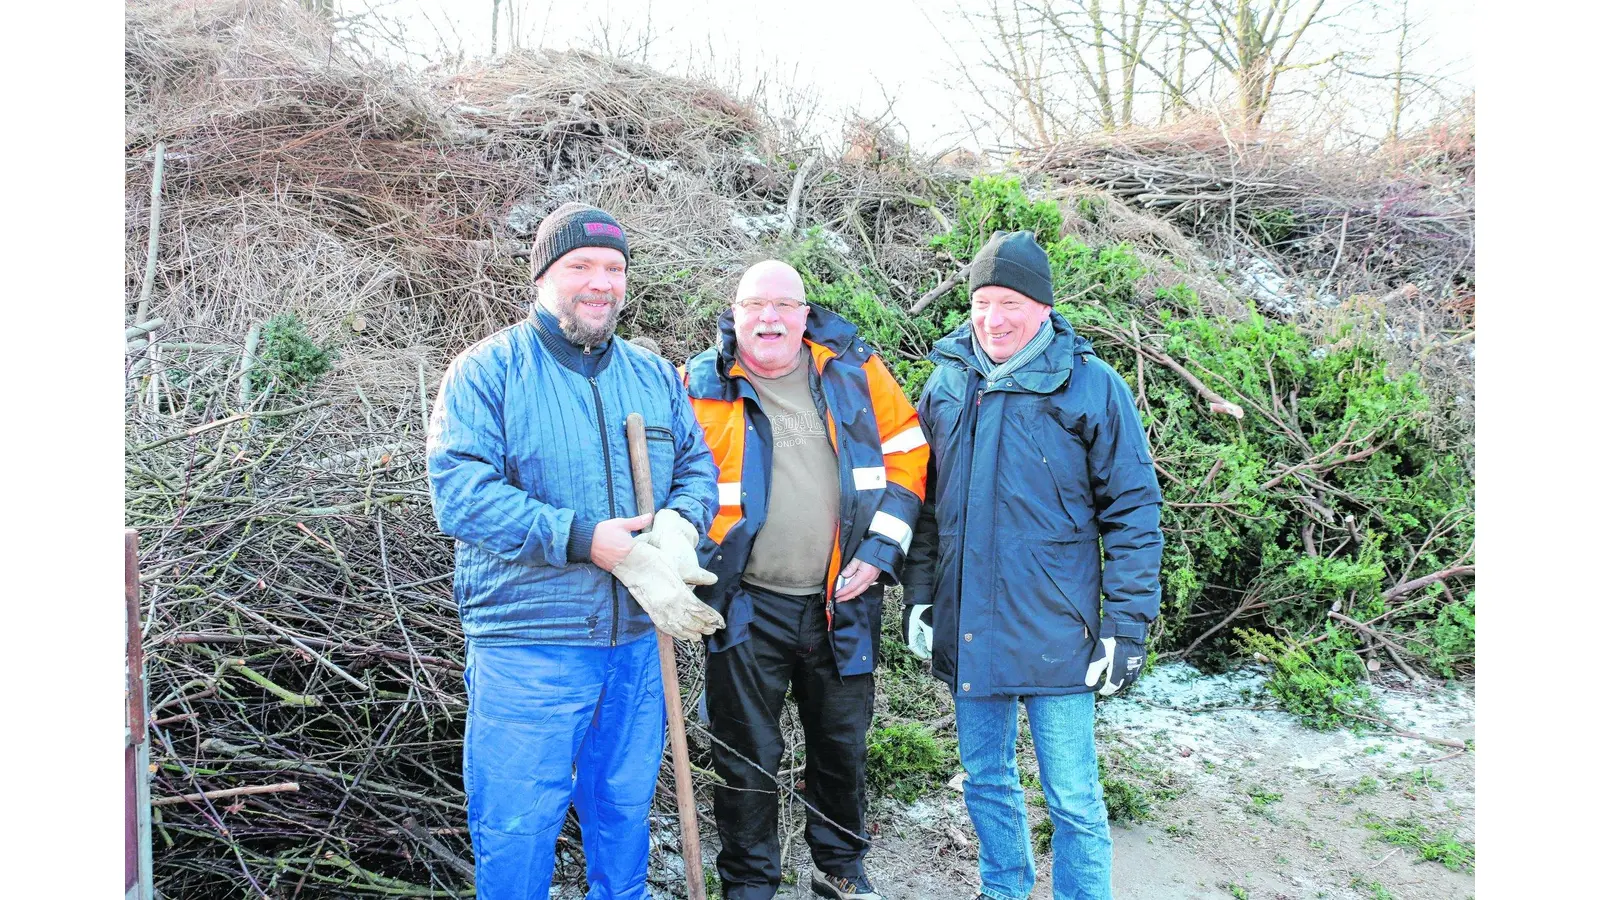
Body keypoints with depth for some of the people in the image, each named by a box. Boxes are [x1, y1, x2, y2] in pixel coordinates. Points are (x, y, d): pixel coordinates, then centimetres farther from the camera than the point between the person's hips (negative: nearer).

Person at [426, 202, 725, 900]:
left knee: (624, 810, 21)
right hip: (526, 645, -5)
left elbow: (698, 465, 9)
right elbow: (458, 491, -18)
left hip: (639, 640, 5)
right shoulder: (488, 370, -7)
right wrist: (583, 541, -25)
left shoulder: (655, 376, 10)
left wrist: (679, 522, -16)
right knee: (517, 830, 5)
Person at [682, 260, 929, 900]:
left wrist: (881, 548, -4)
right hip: (747, 606, -2)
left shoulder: (854, 369, 1)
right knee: (746, 754, 7)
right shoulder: (702, 386, -3)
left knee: (843, 743, 18)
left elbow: (907, 452, 4)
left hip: (843, 600, 2)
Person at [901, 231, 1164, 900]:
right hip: (966, 628, 5)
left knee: (1073, 799, 5)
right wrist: (919, 596, 10)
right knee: (986, 782, 19)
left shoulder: (1092, 386, -8)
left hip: (1055, 634, -4)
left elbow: (1134, 512, -6)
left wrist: (1126, 628, -9)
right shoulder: (947, 382, 5)